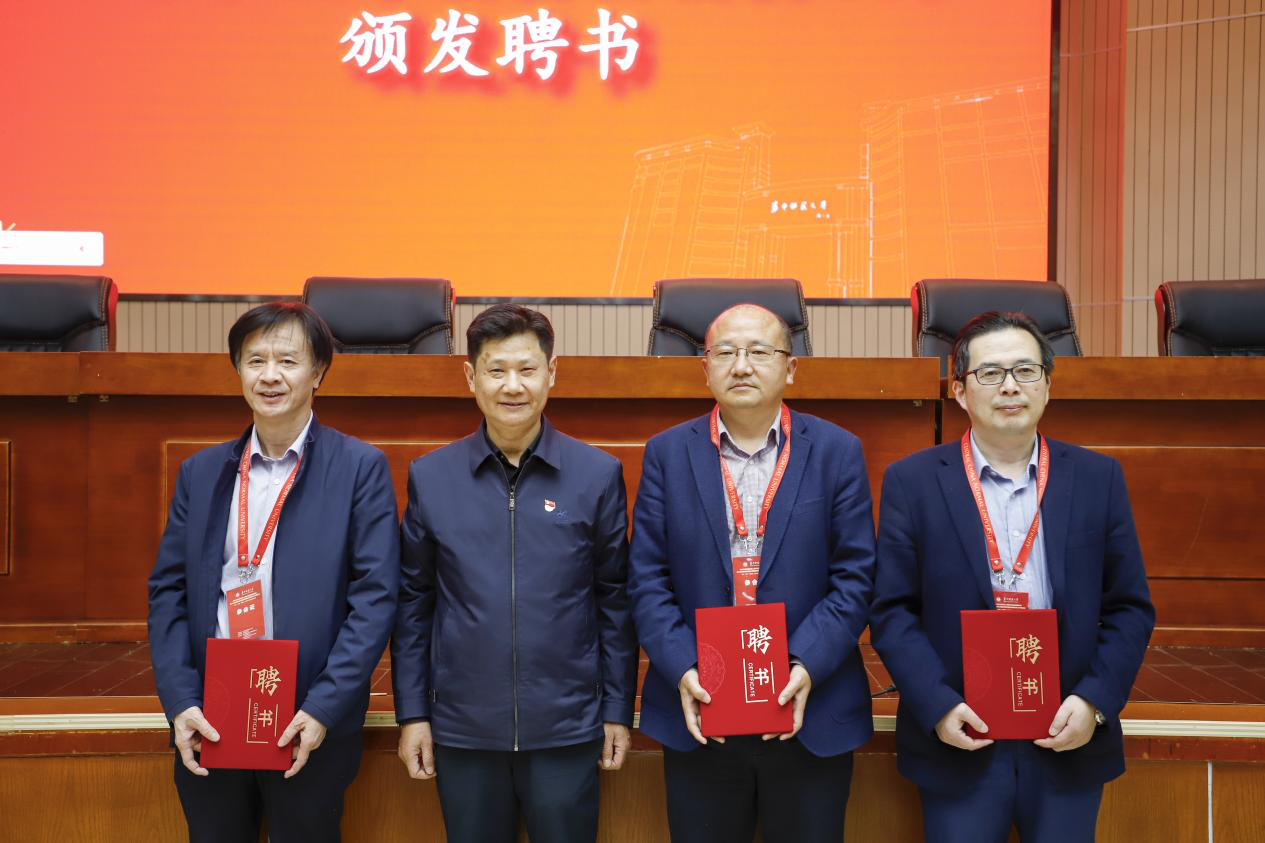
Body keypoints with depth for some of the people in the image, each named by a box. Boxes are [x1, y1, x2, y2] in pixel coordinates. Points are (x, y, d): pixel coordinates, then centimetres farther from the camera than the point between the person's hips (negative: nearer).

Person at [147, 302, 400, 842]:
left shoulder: (361, 468, -2)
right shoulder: (200, 472, 9)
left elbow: (375, 595, -8)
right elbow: (167, 590, 7)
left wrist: (323, 710, -15)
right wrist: (180, 702, -6)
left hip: (309, 728, -3)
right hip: (207, 727, 3)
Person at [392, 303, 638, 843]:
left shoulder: (599, 474, -1)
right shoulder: (430, 477, 1)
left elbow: (615, 600, 2)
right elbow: (413, 602, 5)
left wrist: (618, 712, 2)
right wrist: (411, 713, 3)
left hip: (567, 729, -1)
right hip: (462, 730, 1)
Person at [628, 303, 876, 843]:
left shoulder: (837, 451, 2)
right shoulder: (667, 454, 4)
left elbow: (855, 577, -3)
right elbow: (648, 580, 1)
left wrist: (808, 667, -15)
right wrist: (682, 670, -12)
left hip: (811, 715, 0)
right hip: (699, 713, 1)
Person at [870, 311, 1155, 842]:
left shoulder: (1099, 478, 5)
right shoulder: (912, 480, -1)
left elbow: (1130, 607, 5)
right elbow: (891, 610, -2)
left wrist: (1094, 701, -8)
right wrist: (937, 706, -13)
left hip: (1069, 741, 2)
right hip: (957, 741, -1)